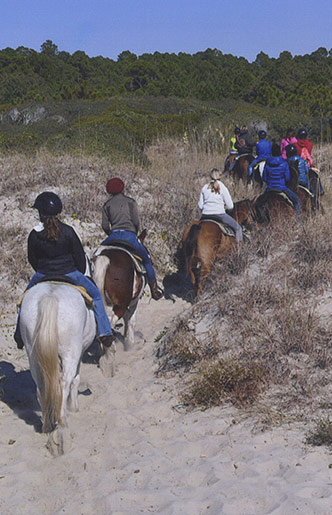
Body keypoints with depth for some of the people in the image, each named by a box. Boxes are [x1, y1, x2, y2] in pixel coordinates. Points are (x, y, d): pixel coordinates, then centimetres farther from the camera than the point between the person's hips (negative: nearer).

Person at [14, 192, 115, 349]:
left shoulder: (34, 235, -11)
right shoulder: (68, 231, -14)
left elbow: (32, 260, 1)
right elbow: (80, 256, -6)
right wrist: (80, 274, 12)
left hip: (43, 276, 2)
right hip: (70, 274, -1)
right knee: (95, 294, 19)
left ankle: (20, 335, 36)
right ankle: (104, 333, 14)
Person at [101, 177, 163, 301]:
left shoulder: (107, 205, 9)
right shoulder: (130, 202, 6)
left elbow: (105, 226, 5)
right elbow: (137, 222, 1)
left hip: (114, 236, 1)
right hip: (130, 236, -1)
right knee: (146, 259, 16)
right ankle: (154, 289, 12)